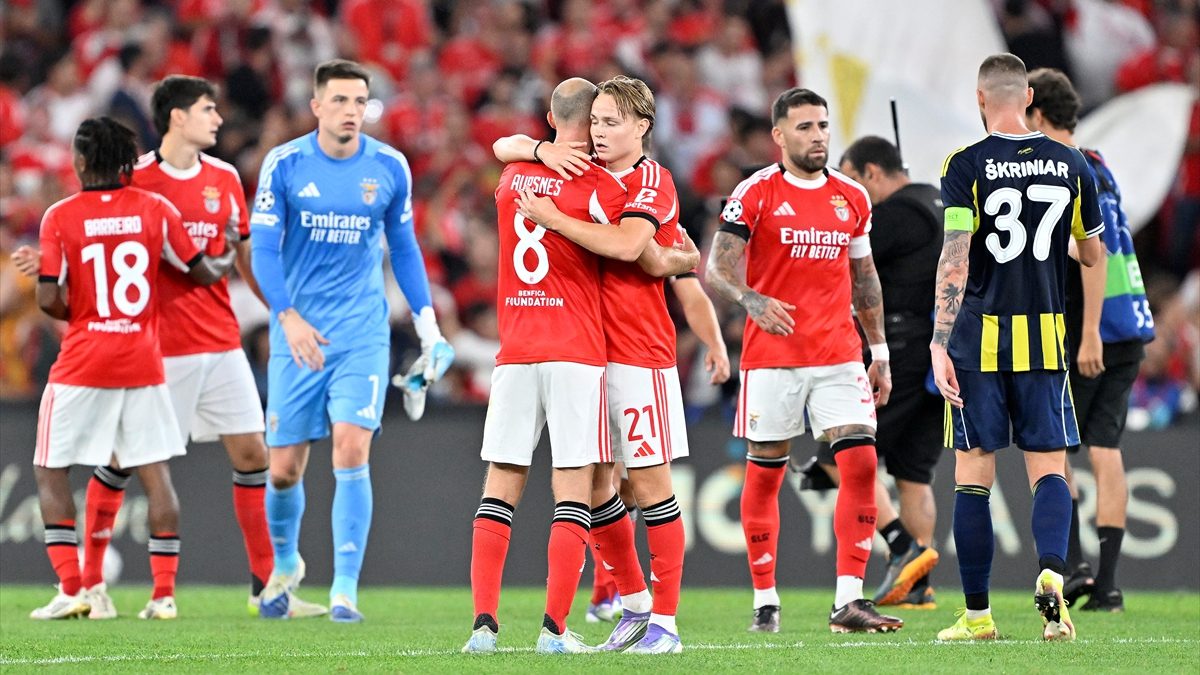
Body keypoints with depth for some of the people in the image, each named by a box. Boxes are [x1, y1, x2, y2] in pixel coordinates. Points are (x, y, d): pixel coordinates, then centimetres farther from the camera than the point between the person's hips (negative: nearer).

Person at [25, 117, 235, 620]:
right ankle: (164, 593, 3)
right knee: (155, 473, 7)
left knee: (50, 472, 8)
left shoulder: (60, 217, -7)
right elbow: (204, 273, 6)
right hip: (143, 364, 3)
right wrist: (228, 259, 28)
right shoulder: (155, 209, 0)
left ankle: (71, 590, -1)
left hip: (81, 366, -3)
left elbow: (49, 299, -11)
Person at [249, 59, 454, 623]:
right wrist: (288, 316, -19)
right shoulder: (284, 164, -4)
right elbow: (264, 249, -5)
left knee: (351, 453, -15)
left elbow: (404, 250, 12)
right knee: (285, 469, 4)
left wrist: (428, 324, 8)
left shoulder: (389, 168, 1)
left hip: (363, 333, 0)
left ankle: (345, 591, -11)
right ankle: (285, 564, 33)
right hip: (299, 335, 0)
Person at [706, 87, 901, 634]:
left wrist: (879, 352, 17)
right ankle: (765, 603, 14)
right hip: (772, 357, -3)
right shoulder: (755, 194, -3)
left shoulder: (851, 198, 11)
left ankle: (849, 601, -10)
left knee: (861, 462, -10)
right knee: (765, 474, 2)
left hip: (840, 357, 3)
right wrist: (753, 301, -26)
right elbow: (718, 267, -7)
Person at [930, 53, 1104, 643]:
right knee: (1048, 467, 5)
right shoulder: (1070, 165, 4)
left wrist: (939, 345, -16)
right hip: (1044, 338, 2)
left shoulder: (966, 166, -7)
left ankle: (977, 614, 6)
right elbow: (1093, 256, 16)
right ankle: (1051, 572, -23)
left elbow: (954, 262, -15)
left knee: (973, 474, 4)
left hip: (979, 337, -2)